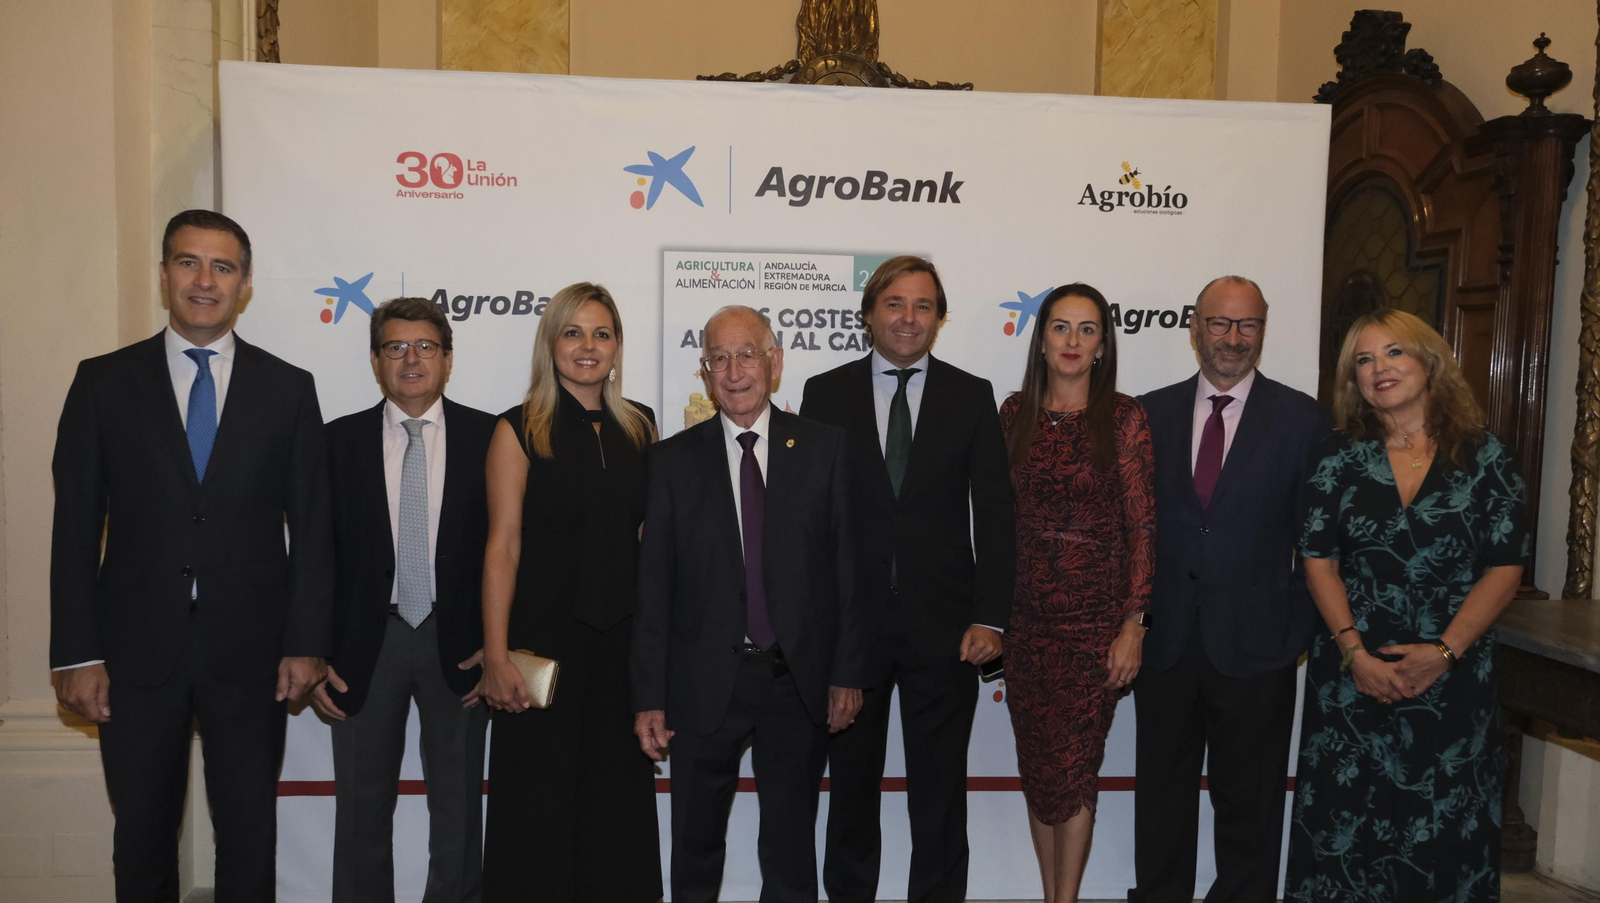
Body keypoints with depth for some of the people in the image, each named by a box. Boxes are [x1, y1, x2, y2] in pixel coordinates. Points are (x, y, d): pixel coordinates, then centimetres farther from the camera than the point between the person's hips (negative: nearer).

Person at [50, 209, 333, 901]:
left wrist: (306, 643, -3)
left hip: (249, 652, 0)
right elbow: (75, 526, 1)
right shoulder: (103, 382, 3)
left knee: (250, 832, 11)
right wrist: (76, 654, -4)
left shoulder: (288, 389, 3)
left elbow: (312, 526, 2)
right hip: (137, 649, 0)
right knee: (142, 838, 13)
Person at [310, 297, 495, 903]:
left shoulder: (487, 438, 0)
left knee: (459, 808, 11)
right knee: (361, 808, 11)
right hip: (366, 643, 1)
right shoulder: (340, 440, 3)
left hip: (457, 642, 0)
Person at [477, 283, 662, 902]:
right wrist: (496, 656, -12)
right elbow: (502, 547, -8)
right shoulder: (520, 430, -3)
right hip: (545, 635, -3)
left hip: (624, 637, 4)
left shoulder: (640, 426, 8)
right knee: (537, 798, 6)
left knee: (620, 793, 11)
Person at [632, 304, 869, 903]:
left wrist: (848, 673, -3)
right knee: (696, 843, 15)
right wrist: (648, 697, -3)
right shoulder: (674, 460, 1)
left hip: (800, 680, 0)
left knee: (791, 847, 14)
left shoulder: (825, 448, 1)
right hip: (706, 681, 1)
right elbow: (653, 586, 0)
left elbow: (847, 566, 1)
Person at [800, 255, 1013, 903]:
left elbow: (993, 512, 1)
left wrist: (990, 618, -7)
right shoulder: (825, 394, 3)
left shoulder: (971, 396, 4)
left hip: (943, 627, 0)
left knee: (941, 789, 10)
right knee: (851, 782, 15)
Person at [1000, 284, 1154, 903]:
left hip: (1095, 616, -3)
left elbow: (1141, 524, -5)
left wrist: (1133, 625, -10)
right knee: (1037, 765, 10)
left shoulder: (1124, 416, -3)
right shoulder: (1016, 413, 5)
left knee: (1073, 765, 1)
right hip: (1027, 613, 3)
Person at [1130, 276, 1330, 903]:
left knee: (1248, 801, 12)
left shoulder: (1302, 419, -2)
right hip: (1166, 639, 2)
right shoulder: (1152, 412, 4)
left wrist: (1300, 627, -5)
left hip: (1253, 642, -2)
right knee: (1162, 790, 15)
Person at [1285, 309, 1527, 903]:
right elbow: (1319, 560, 0)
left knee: (1447, 824, 8)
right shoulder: (1341, 456, 3)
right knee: (1345, 824, 6)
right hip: (1352, 673, 1)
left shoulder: (1484, 457, 1)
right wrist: (1355, 653, -11)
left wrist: (1444, 651, -13)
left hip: (1452, 673, 0)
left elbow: (1505, 568, -2)